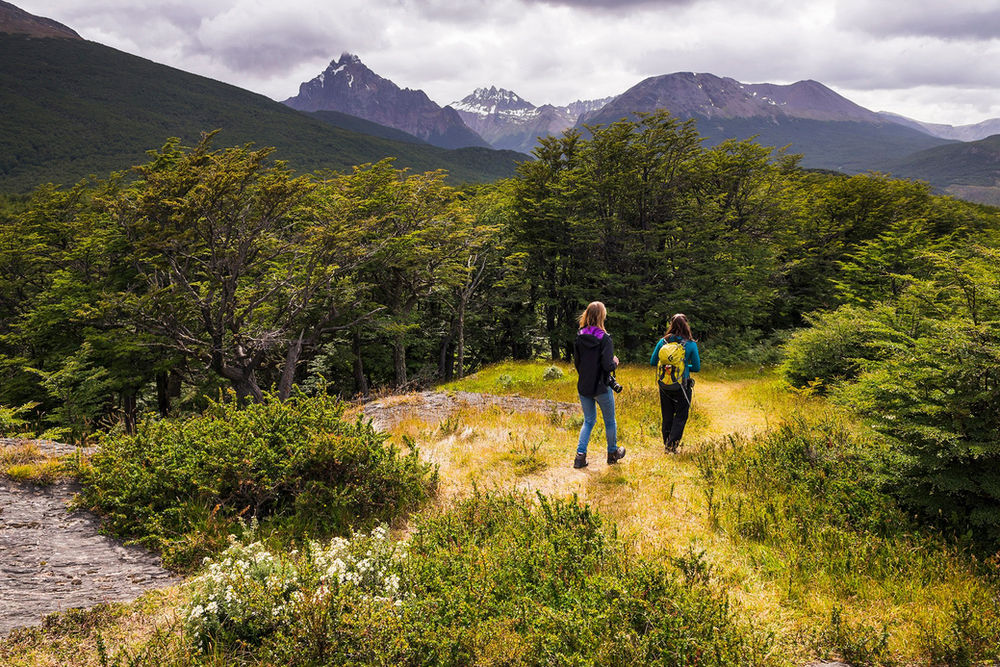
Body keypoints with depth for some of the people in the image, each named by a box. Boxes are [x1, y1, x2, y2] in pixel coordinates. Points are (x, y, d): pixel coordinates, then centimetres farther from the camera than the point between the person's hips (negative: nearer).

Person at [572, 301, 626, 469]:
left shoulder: (579, 337, -3)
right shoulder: (604, 338, -18)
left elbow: (576, 362, 4)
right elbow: (608, 365, -21)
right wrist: (615, 362, 0)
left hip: (583, 387, 5)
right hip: (601, 387, -4)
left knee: (589, 420, 17)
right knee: (609, 421, 16)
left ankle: (580, 455, 5)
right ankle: (613, 453, 30)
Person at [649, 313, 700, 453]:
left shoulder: (662, 342, -5)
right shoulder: (691, 344, -11)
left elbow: (652, 362, 3)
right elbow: (697, 368, -4)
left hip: (664, 385, 3)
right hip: (682, 387, -3)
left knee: (667, 415, 17)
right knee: (681, 416, 10)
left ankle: (666, 443, 24)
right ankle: (672, 445, -1)